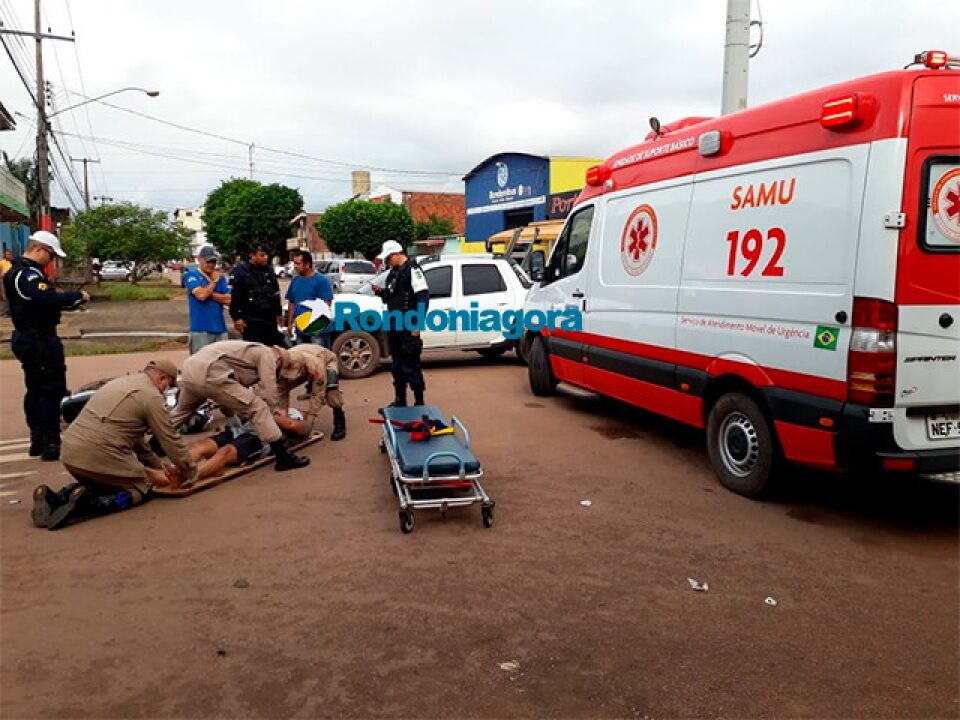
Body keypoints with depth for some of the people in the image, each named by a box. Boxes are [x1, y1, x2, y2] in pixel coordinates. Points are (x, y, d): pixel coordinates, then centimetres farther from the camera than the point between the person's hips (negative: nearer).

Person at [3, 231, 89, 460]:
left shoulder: (20, 271, 15)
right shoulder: (28, 274, -19)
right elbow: (49, 299, -33)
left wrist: (71, 301, 1)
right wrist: (78, 295, -19)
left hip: (28, 338, 11)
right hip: (39, 341, -11)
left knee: (36, 390, 16)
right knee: (52, 390, -5)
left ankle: (38, 441, 24)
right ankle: (51, 445, -2)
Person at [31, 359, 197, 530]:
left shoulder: (121, 382, 21)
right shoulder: (151, 396, -6)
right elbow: (171, 440, -2)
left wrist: (157, 463, 29)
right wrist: (191, 473, 11)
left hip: (70, 453, 9)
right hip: (99, 456, -8)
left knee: (104, 482, 31)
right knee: (142, 487, 11)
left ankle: (57, 498, 6)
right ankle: (84, 502, -12)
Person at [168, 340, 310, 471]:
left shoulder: (254, 351, 32)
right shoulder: (268, 354, 6)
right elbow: (268, 395, 1)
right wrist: (267, 418, 15)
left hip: (189, 369, 10)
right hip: (208, 374, -10)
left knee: (181, 411, 36)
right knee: (258, 408, -6)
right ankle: (284, 458, -7)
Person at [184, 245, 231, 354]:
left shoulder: (220, 278, 13)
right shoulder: (191, 275, 0)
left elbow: (228, 299, 2)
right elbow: (201, 295, -16)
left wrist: (210, 294, -7)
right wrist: (214, 281, -2)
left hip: (220, 328, 5)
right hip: (200, 329, -4)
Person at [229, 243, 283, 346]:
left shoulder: (269, 270, 12)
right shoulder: (242, 271, -5)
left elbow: (276, 293, 20)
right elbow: (235, 296, -8)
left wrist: (278, 313, 18)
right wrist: (237, 317, -13)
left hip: (270, 318, 6)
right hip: (251, 319, -5)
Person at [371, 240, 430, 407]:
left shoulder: (412, 269, -10)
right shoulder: (393, 271, 17)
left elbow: (423, 296, -17)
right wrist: (380, 291, 5)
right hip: (394, 325, 9)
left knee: (411, 365, -6)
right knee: (397, 365, 15)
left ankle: (419, 402, 2)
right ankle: (400, 401, 25)